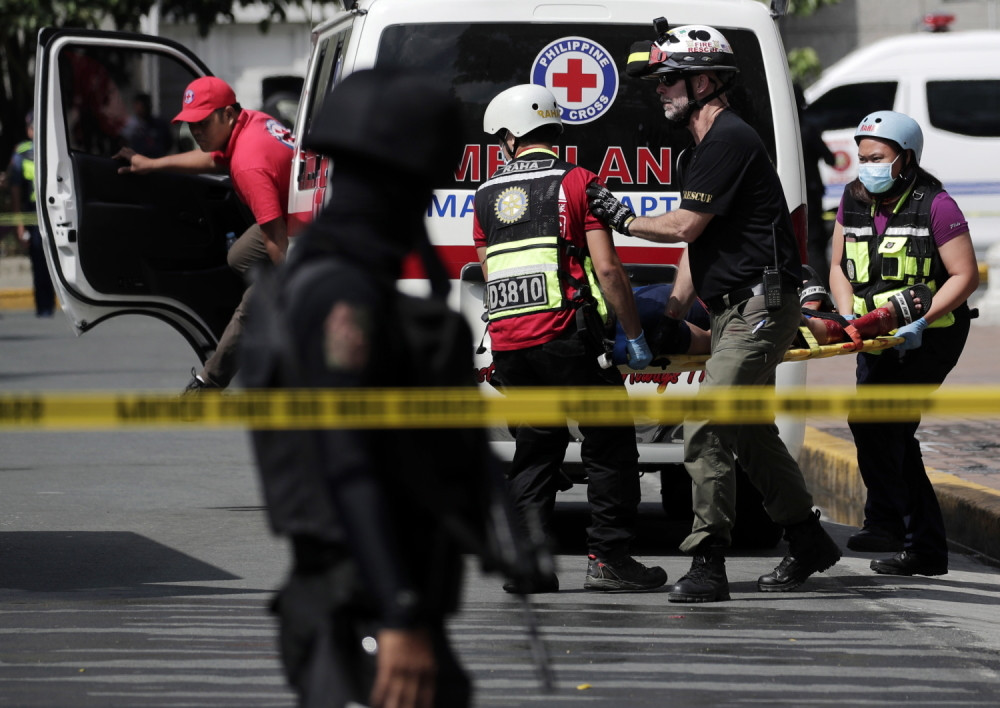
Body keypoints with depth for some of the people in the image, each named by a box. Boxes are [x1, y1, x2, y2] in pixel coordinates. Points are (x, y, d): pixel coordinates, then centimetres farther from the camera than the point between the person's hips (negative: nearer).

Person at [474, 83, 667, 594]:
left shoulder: (487, 197, 13)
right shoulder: (576, 183, -1)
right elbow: (607, 270, -7)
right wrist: (634, 337, -1)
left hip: (507, 342, 4)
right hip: (566, 337, -4)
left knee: (535, 451, 14)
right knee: (609, 446, 7)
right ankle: (608, 557, 5)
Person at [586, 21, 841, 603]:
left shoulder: (728, 141, -14)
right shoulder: (702, 150, 20)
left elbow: (685, 227, -17)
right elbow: (695, 244, 22)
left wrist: (625, 220, -2)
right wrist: (672, 318, 17)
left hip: (758, 308, -11)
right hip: (735, 311, 11)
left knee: (705, 427, -17)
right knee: (750, 431, 17)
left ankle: (707, 564, -18)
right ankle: (809, 541, 28)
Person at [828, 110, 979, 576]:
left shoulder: (935, 206, -12)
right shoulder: (853, 201, 6)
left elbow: (965, 276, -13)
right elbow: (839, 267, 11)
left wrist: (920, 321, -23)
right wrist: (850, 316, -6)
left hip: (929, 337, -7)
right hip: (877, 339, 7)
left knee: (873, 416, -21)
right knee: (892, 435, 11)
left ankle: (886, 520, -13)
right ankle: (925, 549, 22)